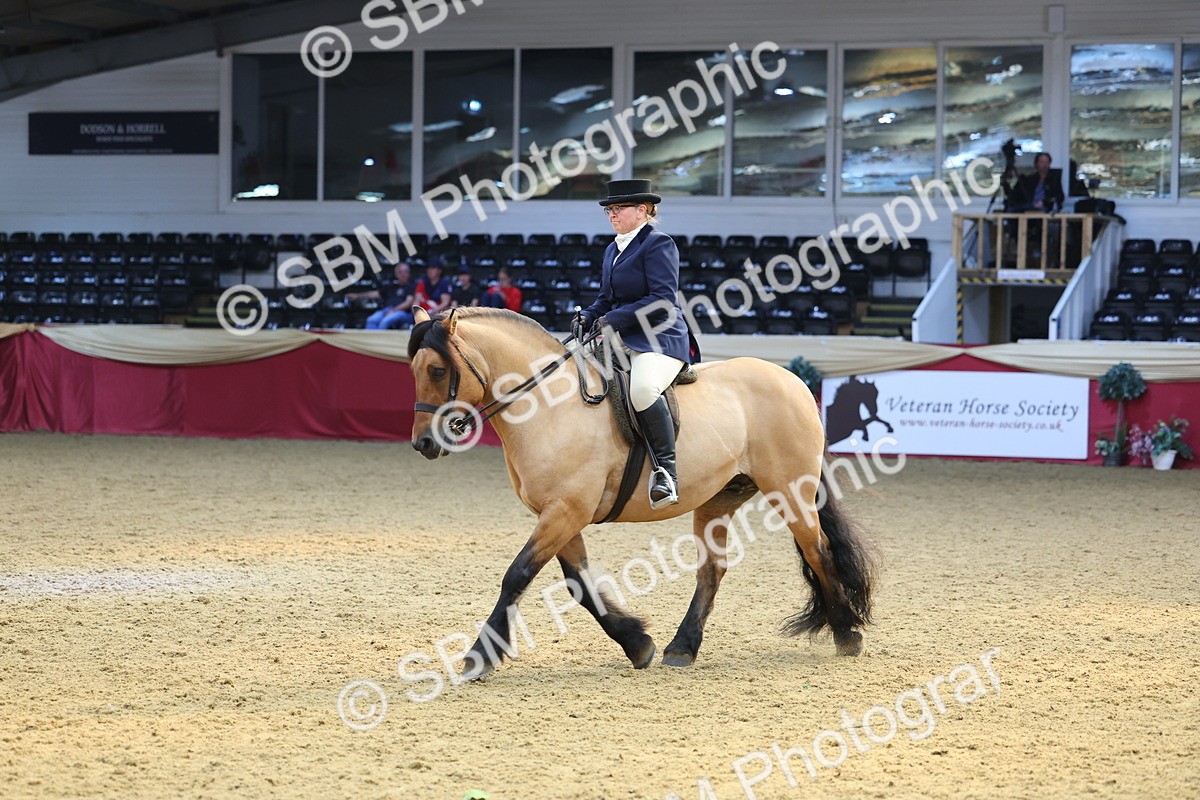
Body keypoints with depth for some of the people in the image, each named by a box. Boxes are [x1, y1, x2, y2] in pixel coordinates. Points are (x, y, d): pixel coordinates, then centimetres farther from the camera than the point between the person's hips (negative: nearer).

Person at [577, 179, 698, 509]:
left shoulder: (658, 244, -7)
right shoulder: (613, 250, 21)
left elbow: (663, 299, -16)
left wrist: (616, 318, -20)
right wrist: (589, 316, 4)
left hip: (658, 339, -10)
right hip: (620, 340, 10)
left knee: (643, 389, -37)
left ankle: (665, 470, -30)